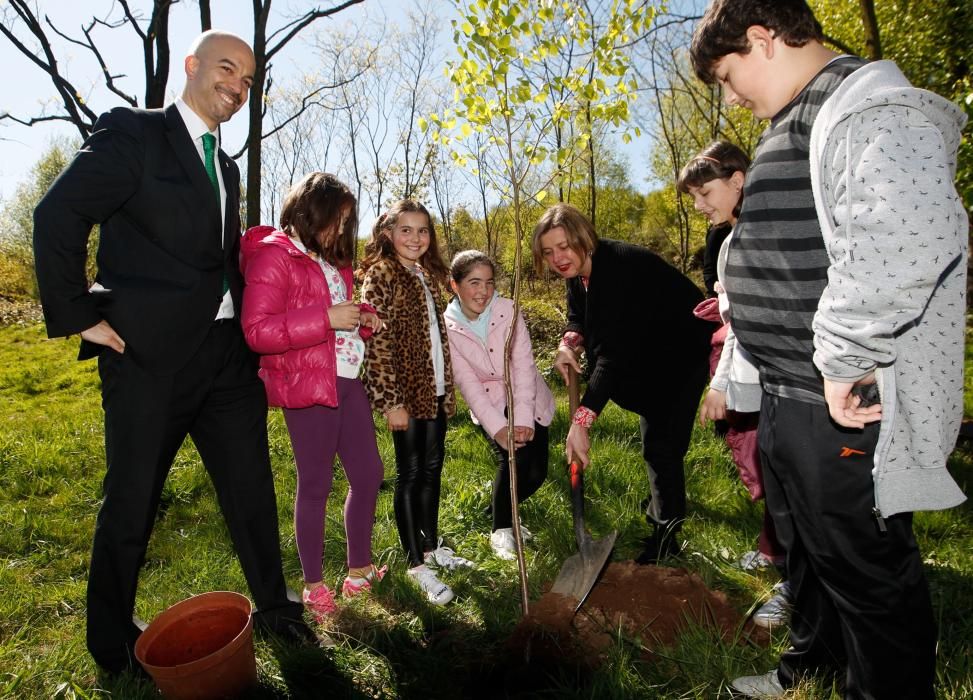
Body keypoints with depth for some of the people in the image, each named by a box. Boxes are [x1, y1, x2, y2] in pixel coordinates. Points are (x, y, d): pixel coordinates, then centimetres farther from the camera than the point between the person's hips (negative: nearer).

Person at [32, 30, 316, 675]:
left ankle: (274, 608, 32)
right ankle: (113, 644, 31)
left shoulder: (227, 168, 17)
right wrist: (80, 316, -14)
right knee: (130, 506, 9)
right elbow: (57, 217, -12)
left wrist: (247, 326, 12)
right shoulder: (133, 134, -4)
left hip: (229, 355, 7)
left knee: (252, 489, 13)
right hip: (150, 355, -6)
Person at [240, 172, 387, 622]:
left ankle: (359, 570, 30)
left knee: (368, 473, 12)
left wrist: (363, 318, 7)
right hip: (307, 386, -8)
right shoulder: (272, 255, -9)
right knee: (316, 485, 3)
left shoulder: (331, 261, 16)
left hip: (348, 381, 8)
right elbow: (256, 331, -19)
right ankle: (314, 585, 23)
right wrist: (326, 318, -23)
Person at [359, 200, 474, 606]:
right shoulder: (381, 275, -9)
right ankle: (416, 565, 15)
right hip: (405, 392, -7)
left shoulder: (430, 276, 13)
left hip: (435, 390, 7)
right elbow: (377, 343, -15)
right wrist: (392, 401, -18)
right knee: (410, 474, 2)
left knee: (433, 468, 15)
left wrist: (448, 387, 15)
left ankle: (431, 547, 30)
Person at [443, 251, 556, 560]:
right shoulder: (448, 328, -13)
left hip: (529, 401, 2)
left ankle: (501, 509, 30)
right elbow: (468, 383, -16)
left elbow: (524, 365, -19)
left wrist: (523, 420, -28)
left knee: (535, 473, -2)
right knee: (514, 458, -24)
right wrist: (497, 427, -26)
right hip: (489, 406, -2)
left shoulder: (508, 311, -14)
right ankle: (501, 529, 1)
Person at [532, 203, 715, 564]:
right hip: (646, 356, 9)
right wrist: (569, 343, -19)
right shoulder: (578, 273, -8)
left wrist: (581, 421, -47)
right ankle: (664, 504, 45)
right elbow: (579, 317, 6)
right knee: (654, 441, 22)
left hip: (680, 352, -9)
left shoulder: (619, 267, -36)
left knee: (662, 445, -10)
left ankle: (665, 533, 7)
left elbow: (613, 350, -43)